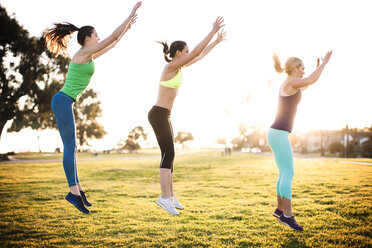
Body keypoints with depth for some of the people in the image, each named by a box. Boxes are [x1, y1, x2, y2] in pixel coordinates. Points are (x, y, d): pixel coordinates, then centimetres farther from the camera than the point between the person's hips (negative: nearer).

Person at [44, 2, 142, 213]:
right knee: (70, 147, -12)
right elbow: (113, 38, -9)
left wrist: (128, 27, 31)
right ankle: (74, 191, -12)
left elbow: (113, 44, 29)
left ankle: (78, 188, 15)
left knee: (71, 148, 10)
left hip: (64, 103, 10)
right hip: (63, 102, -10)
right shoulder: (84, 53, -8)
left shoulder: (88, 56, 17)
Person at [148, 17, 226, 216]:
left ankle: (170, 195, 16)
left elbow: (200, 56, 24)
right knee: (168, 155, -12)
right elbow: (196, 52, -17)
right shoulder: (171, 66, -12)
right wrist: (213, 31, -14)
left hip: (163, 116, 10)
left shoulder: (178, 67, 14)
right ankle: (165, 197, -12)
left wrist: (216, 42, 27)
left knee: (168, 155, 10)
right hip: (159, 115, -10)